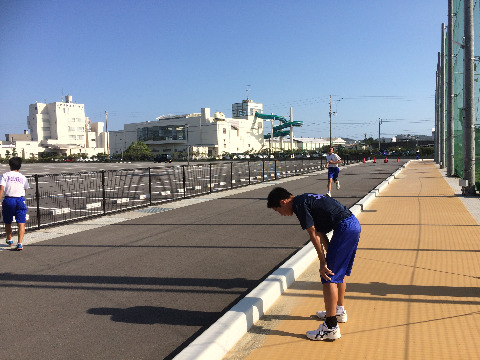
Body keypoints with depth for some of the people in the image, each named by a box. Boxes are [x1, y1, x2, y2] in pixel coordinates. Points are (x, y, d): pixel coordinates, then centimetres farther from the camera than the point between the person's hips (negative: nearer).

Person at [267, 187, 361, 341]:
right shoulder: (306, 200, 20)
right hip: (354, 224, 10)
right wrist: (330, 257, 18)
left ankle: (331, 327, -3)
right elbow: (320, 233, 19)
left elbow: (313, 235, -11)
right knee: (339, 270, 24)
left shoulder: (299, 204, -9)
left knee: (329, 276, -7)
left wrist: (323, 262, -7)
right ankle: (340, 311, 42)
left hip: (345, 228, -10)